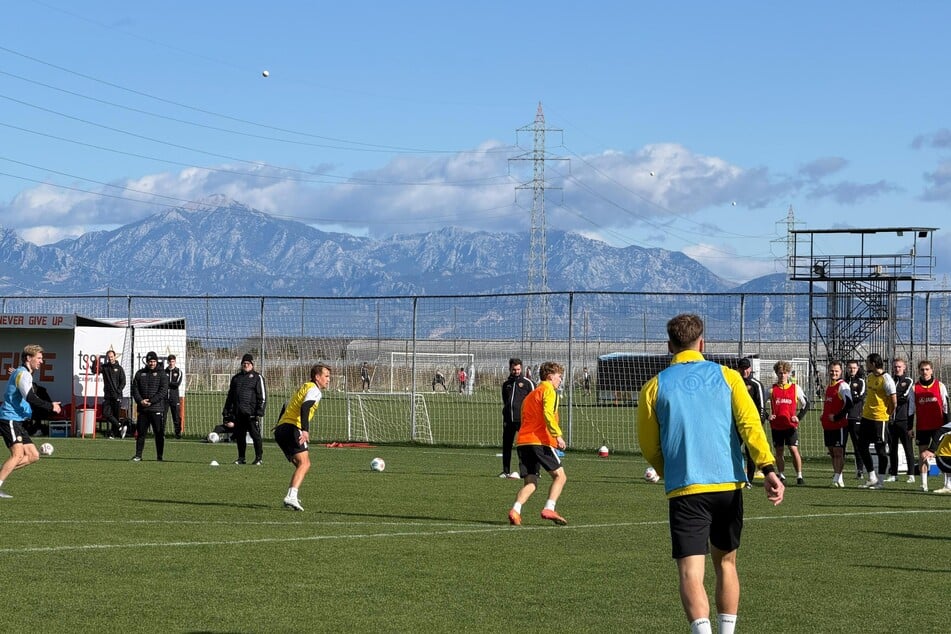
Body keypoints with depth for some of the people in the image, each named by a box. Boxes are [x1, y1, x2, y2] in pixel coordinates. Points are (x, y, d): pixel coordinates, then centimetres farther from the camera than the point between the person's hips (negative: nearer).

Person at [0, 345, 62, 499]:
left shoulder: (22, 373, 22)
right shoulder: (23, 374, -11)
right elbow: (31, 398, -24)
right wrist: (51, 407, -17)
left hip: (17, 421, 10)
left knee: (33, 456, 5)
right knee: (18, 454, -21)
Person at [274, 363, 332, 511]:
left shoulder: (304, 387, 26)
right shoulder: (314, 390, -4)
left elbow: (286, 406, 35)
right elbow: (305, 408, -22)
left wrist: (279, 425, 46)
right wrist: (305, 430, -32)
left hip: (280, 429, 10)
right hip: (292, 429, -10)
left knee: (300, 465, 17)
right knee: (304, 464, -19)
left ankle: (292, 497, 9)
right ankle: (291, 496, -34)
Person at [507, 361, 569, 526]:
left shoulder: (531, 394, 29)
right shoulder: (548, 390, 2)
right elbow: (548, 414, -14)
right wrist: (558, 435, -19)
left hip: (522, 442, 8)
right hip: (540, 441, -8)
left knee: (530, 483, 6)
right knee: (560, 476, 1)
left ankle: (515, 511, -17)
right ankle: (549, 509, -17)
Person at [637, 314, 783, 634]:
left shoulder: (655, 386, 4)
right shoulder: (727, 376, 5)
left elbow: (649, 446, 9)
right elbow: (750, 424, -8)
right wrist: (768, 469, -12)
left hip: (685, 490, -2)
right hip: (729, 486, 2)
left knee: (690, 571, -7)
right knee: (725, 563, 19)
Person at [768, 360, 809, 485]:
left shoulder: (795, 388, 4)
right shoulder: (772, 389, 5)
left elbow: (806, 403, 9)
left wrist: (799, 417, -3)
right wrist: (768, 415, -6)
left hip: (791, 425, -1)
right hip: (776, 425, 2)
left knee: (794, 449, -10)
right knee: (779, 450, 4)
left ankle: (799, 475, -4)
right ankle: (781, 476, 13)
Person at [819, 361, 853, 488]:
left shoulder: (843, 386, -10)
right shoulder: (828, 386, 17)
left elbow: (848, 404, -19)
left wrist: (836, 417, -16)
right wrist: (823, 416, 17)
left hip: (840, 424, -8)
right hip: (828, 425, 8)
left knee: (838, 451, -9)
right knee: (832, 451, 12)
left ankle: (837, 478, -11)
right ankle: (837, 476, 19)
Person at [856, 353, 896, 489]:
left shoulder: (886, 379, -15)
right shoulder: (869, 376, 10)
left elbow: (894, 401, -15)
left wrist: (888, 414, -4)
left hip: (879, 418, -9)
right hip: (866, 416, 9)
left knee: (880, 449, 0)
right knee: (862, 447, 10)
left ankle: (880, 481, 8)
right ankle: (872, 478, 20)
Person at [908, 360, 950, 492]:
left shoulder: (940, 386, 2)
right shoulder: (914, 388, 4)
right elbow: (911, 409, 6)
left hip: (938, 426, -1)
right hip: (922, 427, 1)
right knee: (922, 454, 0)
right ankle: (924, 484, 7)